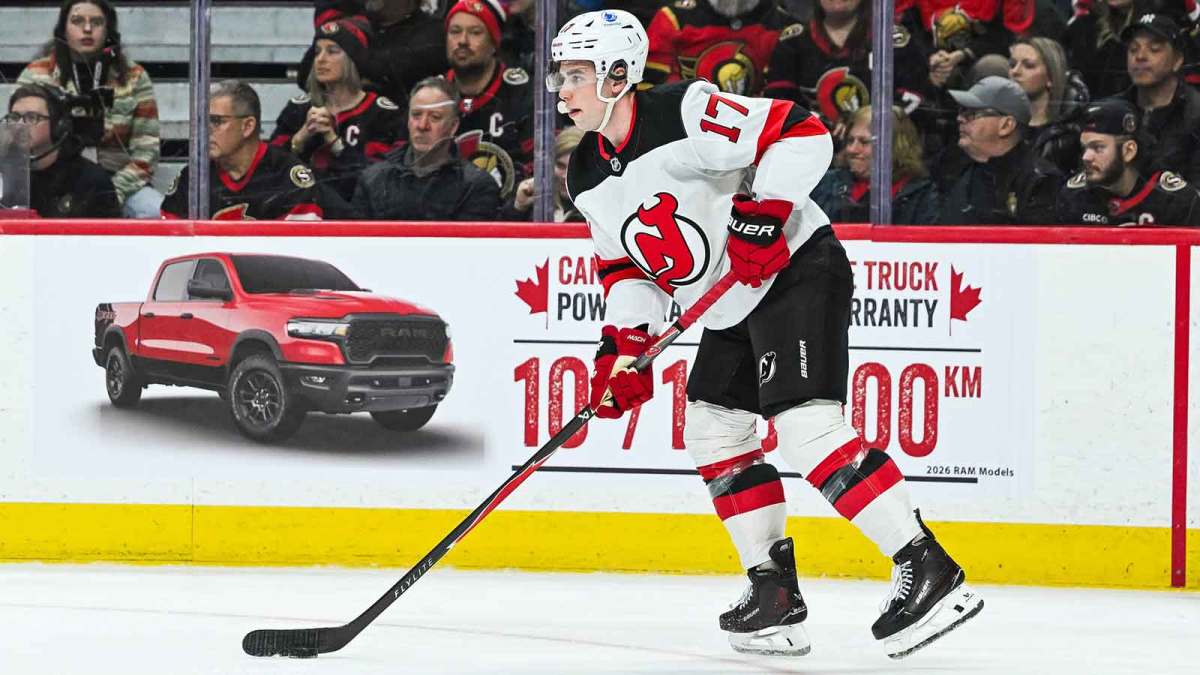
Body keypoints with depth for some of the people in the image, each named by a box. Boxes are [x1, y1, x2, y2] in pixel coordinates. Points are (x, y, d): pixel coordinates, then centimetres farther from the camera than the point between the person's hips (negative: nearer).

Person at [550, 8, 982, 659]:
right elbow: (625, 265, 15)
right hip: (731, 309, 10)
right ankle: (774, 587, 16)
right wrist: (624, 345, 2)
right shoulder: (589, 178, 8)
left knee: (805, 423, -22)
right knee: (712, 429, 10)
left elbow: (801, 134, -23)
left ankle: (928, 569, -24)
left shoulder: (685, 112, -19)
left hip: (796, 266, -10)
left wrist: (762, 212, -28)